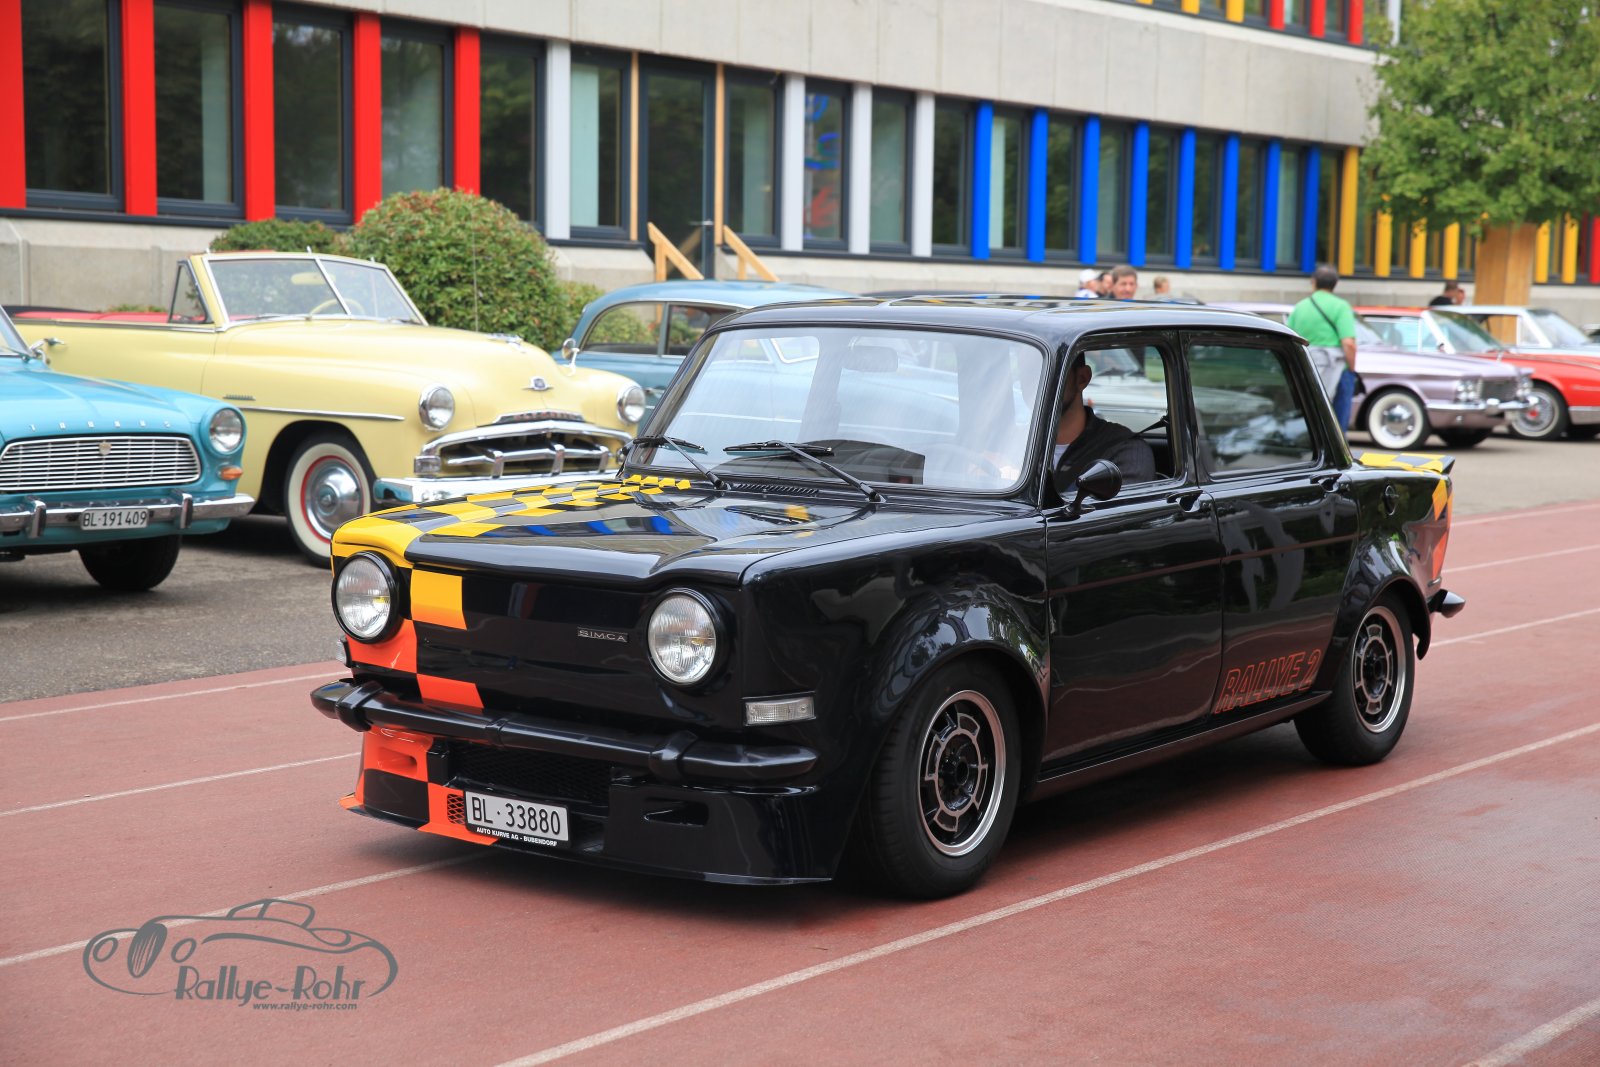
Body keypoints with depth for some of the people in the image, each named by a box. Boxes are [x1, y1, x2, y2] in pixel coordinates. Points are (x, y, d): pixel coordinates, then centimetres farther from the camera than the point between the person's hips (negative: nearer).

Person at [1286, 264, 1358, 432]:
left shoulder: (1300, 307, 9)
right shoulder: (1340, 306, -6)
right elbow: (1348, 343, -17)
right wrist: (1352, 370, -5)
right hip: (1336, 372, -4)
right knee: (1338, 426, 2)